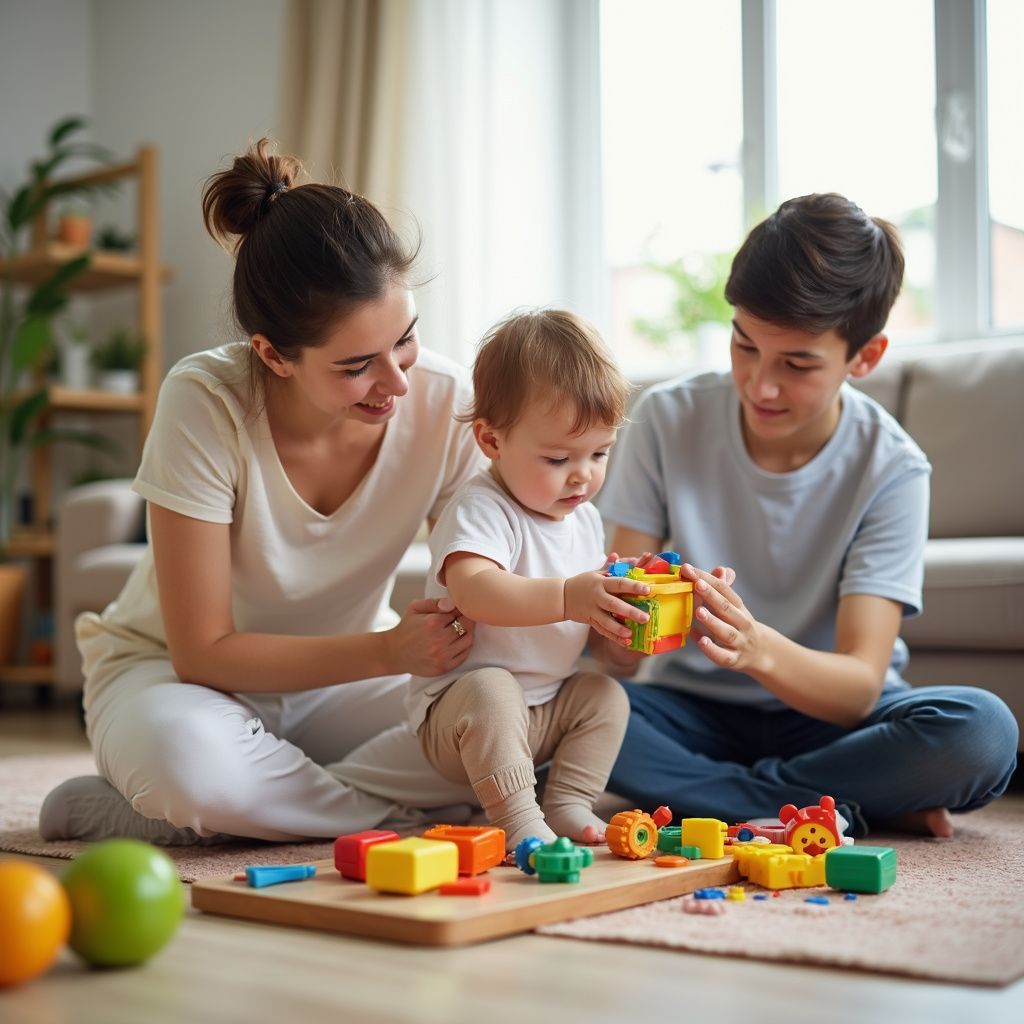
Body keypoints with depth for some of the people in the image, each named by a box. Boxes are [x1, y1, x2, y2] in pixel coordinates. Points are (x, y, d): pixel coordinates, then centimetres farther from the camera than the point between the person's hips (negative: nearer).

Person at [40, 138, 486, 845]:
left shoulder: (446, 402, -18)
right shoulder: (205, 403, -26)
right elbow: (203, 651, -24)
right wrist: (389, 651, -34)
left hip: (343, 672, 4)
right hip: (176, 672, -4)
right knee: (191, 758, -40)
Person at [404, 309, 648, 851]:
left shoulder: (586, 520, 8)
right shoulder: (480, 509, -18)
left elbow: (592, 619, 16)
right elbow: (473, 591, -38)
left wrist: (618, 612, -8)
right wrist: (567, 597, -47)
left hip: (546, 709, 8)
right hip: (459, 705, -8)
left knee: (606, 693, -7)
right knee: (492, 689, -35)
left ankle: (568, 804, -1)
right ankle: (518, 822, -30)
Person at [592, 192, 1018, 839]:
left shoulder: (890, 470, -14)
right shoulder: (669, 420, -10)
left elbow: (858, 687, -21)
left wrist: (759, 649, -43)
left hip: (828, 715, -1)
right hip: (693, 706, 2)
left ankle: (694, 793, -19)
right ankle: (849, 808, -20)